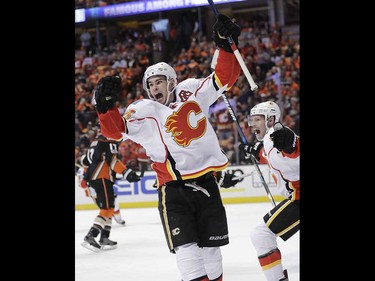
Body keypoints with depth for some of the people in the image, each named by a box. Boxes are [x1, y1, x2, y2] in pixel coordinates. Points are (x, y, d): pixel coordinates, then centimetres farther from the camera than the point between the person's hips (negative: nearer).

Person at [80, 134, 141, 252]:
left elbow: (85, 159, 26)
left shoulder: (97, 141, 20)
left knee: (107, 208, 15)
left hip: (92, 179, 10)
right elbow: (112, 160, -22)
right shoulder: (109, 141, -8)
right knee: (107, 209, -11)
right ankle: (90, 237, -21)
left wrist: (86, 176, 37)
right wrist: (126, 172, -27)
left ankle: (104, 238, 13)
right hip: (102, 179, -10)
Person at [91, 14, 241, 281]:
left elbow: (225, 77, 3)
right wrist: (106, 105, -28)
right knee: (187, 247, -12)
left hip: (206, 180, 2)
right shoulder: (143, 111, -1)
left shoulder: (191, 91, 5)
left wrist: (225, 45, -10)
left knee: (211, 245, 11)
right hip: (173, 186, -2)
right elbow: (115, 130, -11)